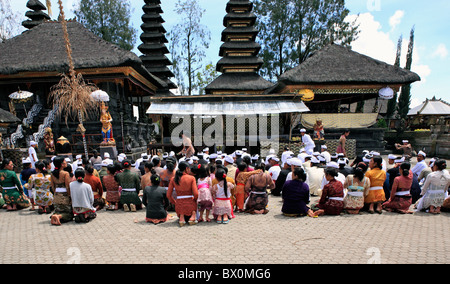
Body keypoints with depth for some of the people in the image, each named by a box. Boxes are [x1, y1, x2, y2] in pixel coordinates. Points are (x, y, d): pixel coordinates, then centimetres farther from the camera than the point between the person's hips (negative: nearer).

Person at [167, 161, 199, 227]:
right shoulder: (191, 178, -8)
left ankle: (181, 217, 4)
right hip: (190, 204, -2)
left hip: (179, 204, 3)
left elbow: (168, 195, 2)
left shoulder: (173, 179, 0)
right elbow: (196, 194, -13)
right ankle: (193, 216, -1)